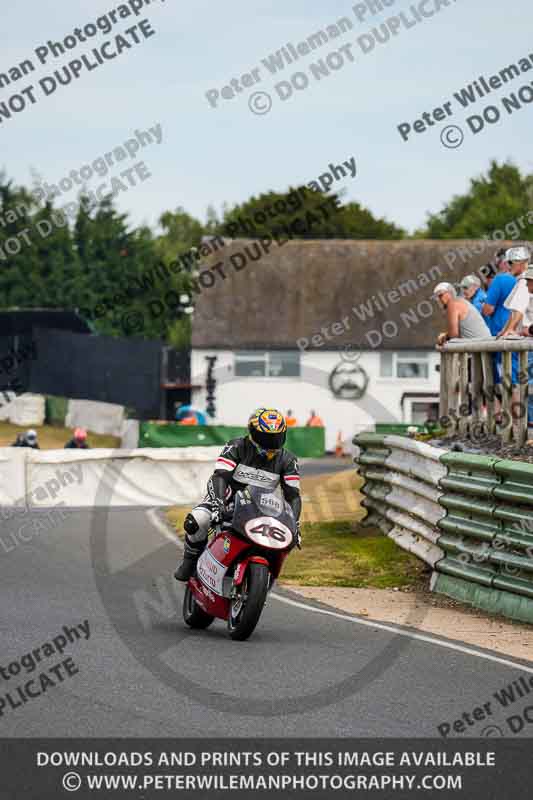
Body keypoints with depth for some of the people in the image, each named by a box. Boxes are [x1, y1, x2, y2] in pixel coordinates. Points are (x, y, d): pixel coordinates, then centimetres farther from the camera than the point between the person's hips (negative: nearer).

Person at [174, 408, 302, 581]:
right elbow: (219, 477, -26)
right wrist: (217, 501, -45)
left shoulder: (287, 461, -6)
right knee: (195, 522, -31)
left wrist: (294, 524, -23)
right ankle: (190, 561, -5)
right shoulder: (236, 447, -15)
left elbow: (292, 495, -7)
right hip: (227, 499, -3)